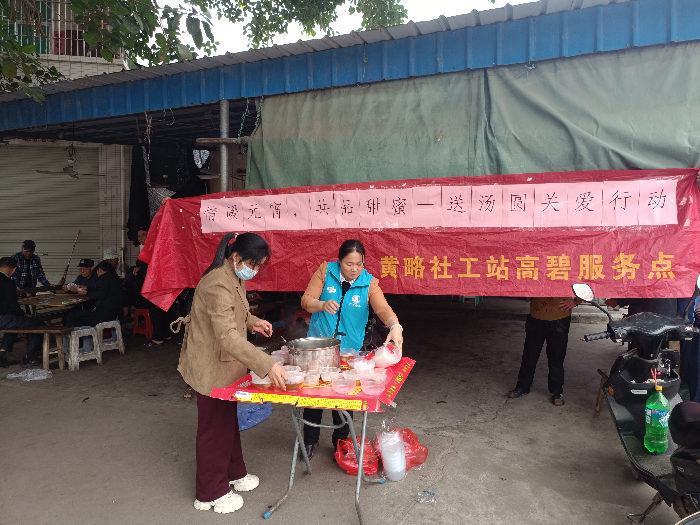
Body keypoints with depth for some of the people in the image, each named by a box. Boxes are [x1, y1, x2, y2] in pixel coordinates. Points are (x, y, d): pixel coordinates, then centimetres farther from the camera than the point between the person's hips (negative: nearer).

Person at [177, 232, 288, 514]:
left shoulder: (235, 278, 5)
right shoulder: (217, 285, -29)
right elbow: (228, 336, -38)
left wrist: (252, 322, 2)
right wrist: (267, 365, -43)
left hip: (226, 363, 10)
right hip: (212, 367, -10)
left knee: (228, 420, 23)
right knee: (215, 427, 6)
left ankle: (233, 473, 42)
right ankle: (210, 494, 25)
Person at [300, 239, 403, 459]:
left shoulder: (369, 283, -7)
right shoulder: (325, 271, -8)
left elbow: (383, 309, -20)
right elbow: (306, 301, -10)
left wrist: (395, 326, -41)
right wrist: (323, 305, -31)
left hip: (349, 349, 0)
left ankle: (340, 441, 34)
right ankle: (310, 440, 33)